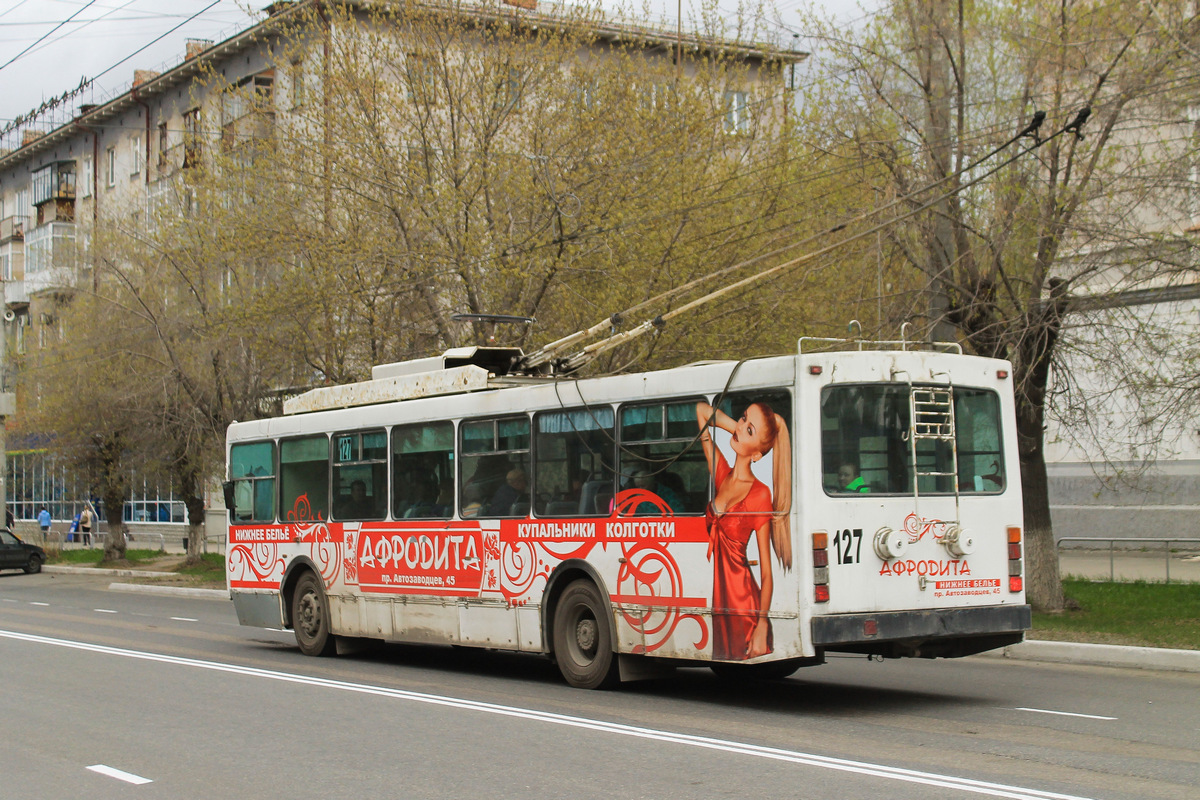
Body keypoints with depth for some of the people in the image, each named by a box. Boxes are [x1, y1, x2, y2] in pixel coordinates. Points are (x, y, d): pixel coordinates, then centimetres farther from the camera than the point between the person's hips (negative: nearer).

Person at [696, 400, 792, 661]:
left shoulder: (760, 495, -11)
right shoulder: (722, 475, 5)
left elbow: (767, 573, -12)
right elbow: (701, 410, 14)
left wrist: (762, 627, -17)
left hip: (743, 600, -6)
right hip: (717, 597, 6)